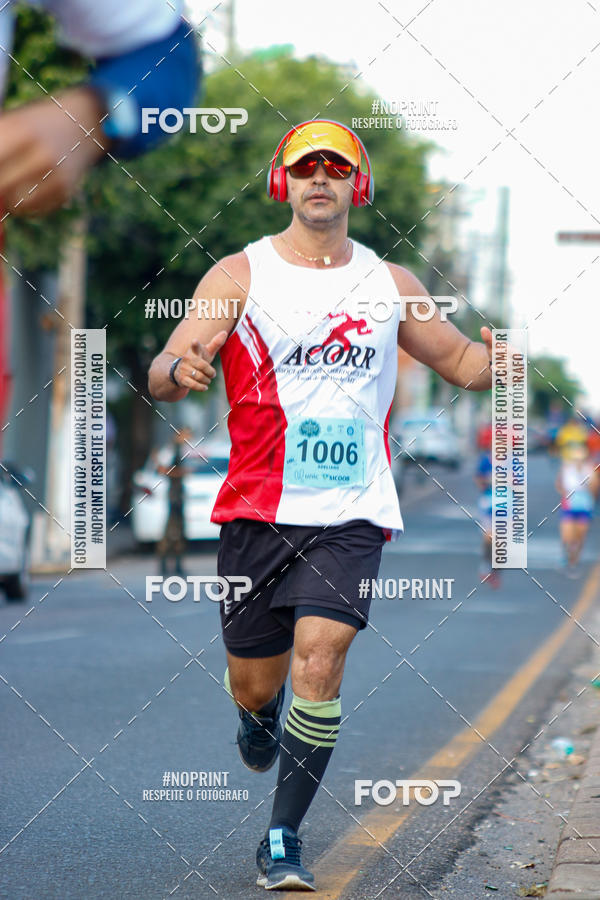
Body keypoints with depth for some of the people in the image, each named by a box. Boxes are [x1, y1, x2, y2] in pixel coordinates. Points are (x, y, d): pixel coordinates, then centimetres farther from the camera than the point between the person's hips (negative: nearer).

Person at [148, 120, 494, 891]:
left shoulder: (389, 283, 8)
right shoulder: (239, 276, 0)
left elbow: (459, 362, 20)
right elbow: (165, 371, -7)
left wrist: (495, 359, -4)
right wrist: (179, 371, -32)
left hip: (351, 516, 0)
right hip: (257, 509, 0)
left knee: (319, 661, -17)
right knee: (254, 684, 8)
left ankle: (283, 839, -5)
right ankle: (258, 714, 48)